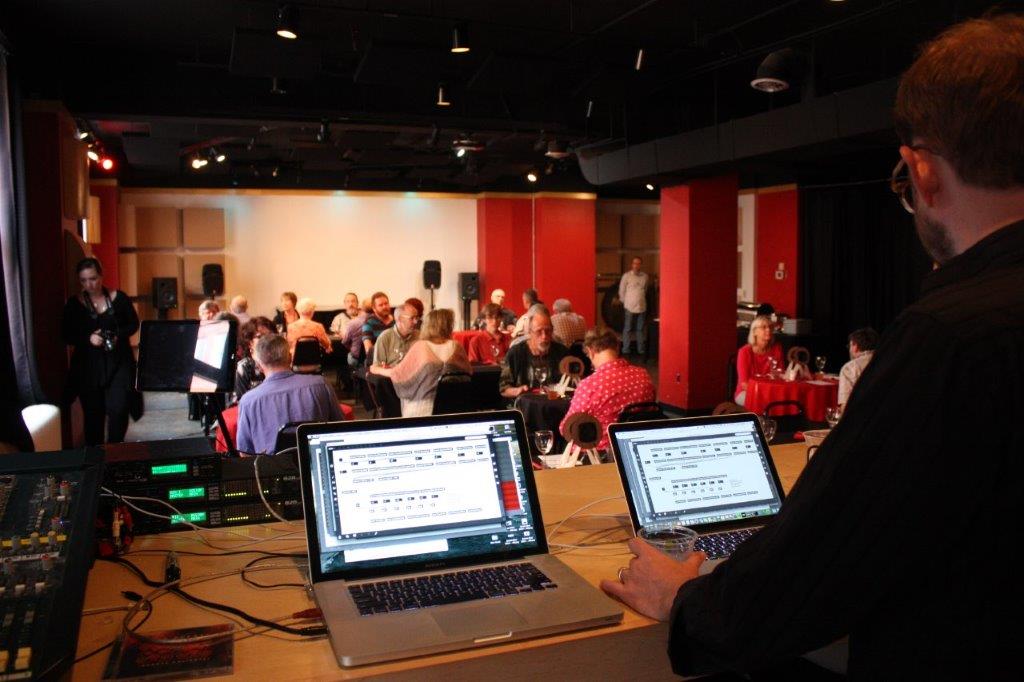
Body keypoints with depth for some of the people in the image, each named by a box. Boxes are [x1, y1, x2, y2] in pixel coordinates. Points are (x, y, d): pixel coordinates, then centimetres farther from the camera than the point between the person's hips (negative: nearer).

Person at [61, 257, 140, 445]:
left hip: (119, 362, -1)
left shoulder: (119, 298, -1)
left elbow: (134, 324, 6)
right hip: (88, 365, 1)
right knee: (93, 413, 5)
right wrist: (88, 338, -16)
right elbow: (66, 335, 3)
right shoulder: (73, 304, 0)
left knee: (119, 408, -6)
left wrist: (119, 335, -13)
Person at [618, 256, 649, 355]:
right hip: (630, 306, -3)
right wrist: (625, 302, 5)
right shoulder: (626, 275, -3)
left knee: (641, 329, 9)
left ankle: (641, 349, 17)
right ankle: (625, 349, 7)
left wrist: (642, 299, 11)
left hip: (642, 306, 3)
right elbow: (621, 290, 2)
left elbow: (646, 290, 15)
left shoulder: (645, 276, 6)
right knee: (627, 328, 1)